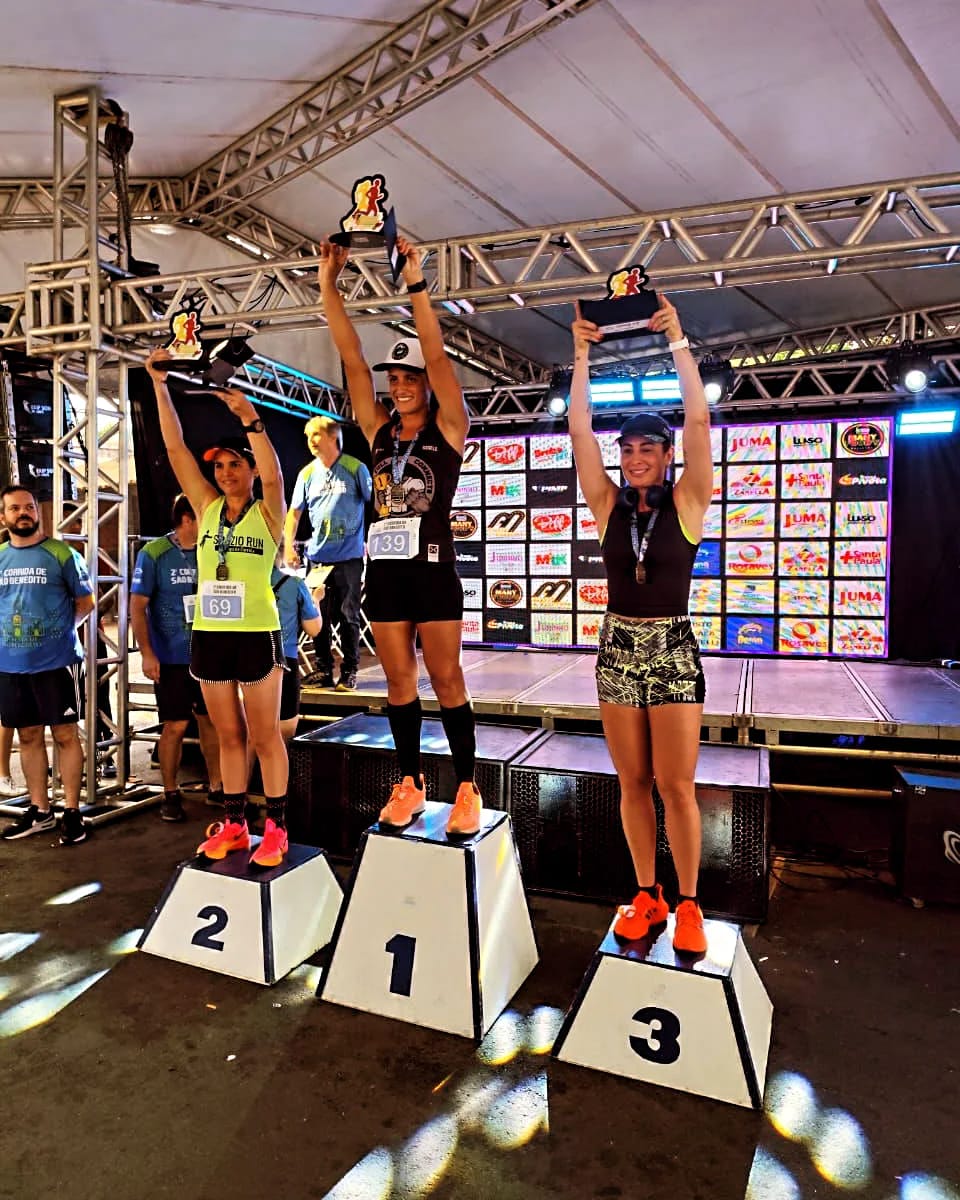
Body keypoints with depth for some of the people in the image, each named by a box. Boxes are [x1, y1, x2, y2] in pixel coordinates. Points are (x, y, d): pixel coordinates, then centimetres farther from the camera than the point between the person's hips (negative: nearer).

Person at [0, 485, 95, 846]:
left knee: (64, 734, 1)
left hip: (57, 661, -4)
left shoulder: (61, 553, -3)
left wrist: (60, 626, -5)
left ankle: (72, 812, 10)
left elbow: (86, 602, 2)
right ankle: (39, 810, 24)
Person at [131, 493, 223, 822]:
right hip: (172, 658, -4)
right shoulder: (154, 554, -7)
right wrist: (147, 654, -13)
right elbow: (137, 606, -7)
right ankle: (170, 793, 17)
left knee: (211, 721, 10)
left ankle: (216, 787, 23)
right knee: (175, 725, 1)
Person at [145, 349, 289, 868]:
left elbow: (273, 473, -24)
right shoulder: (207, 507, 8)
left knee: (265, 735, 4)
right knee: (229, 736, 13)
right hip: (209, 634, 5)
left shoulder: (268, 512, -3)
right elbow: (175, 448, 3)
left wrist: (250, 420, -34)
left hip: (256, 634, -4)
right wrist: (159, 384, -1)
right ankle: (234, 823, 24)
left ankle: (276, 827, 14)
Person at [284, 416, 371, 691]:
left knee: (348, 616, 1)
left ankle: (349, 672, 10)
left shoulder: (356, 469, -2)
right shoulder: (307, 473, 8)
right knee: (318, 616, 8)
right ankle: (323, 670, 18)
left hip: (349, 556, -4)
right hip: (317, 556, 4)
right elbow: (294, 512, 13)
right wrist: (289, 545, 3)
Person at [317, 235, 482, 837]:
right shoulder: (380, 429, 11)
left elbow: (437, 357, -13)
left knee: (446, 680, 1)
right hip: (384, 568, 5)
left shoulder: (447, 427, 0)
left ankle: (467, 789, 11)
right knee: (399, 680, 10)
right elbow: (353, 359, 6)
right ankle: (410, 785, 22)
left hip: (433, 568, -5)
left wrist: (416, 284, -19)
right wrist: (329, 284, 1)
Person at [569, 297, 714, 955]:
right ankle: (647, 894, 23)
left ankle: (688, 904, 15)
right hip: (617, 648, 3)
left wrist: (678, 342, -12)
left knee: (676, 785, -1)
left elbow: (699, 419, -12)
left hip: (672, 650, -3)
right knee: (633, 783, 9)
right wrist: (582, 354, -5)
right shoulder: (609, 505, 4)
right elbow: (580, 428, -1)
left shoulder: (686, 503, -2)